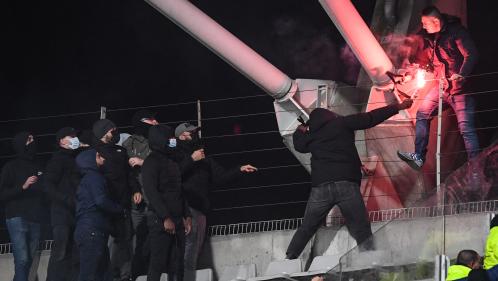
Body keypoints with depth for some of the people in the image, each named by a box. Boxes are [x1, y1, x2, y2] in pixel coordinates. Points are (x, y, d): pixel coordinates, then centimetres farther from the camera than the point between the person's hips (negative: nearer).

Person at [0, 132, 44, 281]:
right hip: (17, 218, -5)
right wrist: (22, 187, -14)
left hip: (35, 220, 5)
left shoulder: (38, 168, 19)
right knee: (22, 260, -17)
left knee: (29, 261, -1)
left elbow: (44, 192, 29)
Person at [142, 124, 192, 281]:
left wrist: (187, 216, 14)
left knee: (177, 266, 5)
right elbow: (151, 192, -15)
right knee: (158, 264, -10)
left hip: (177, 220, 8)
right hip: (160, 221, -8)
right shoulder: (152, 162, -6)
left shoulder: (172, 162, 21)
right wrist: (165, 218, -20)